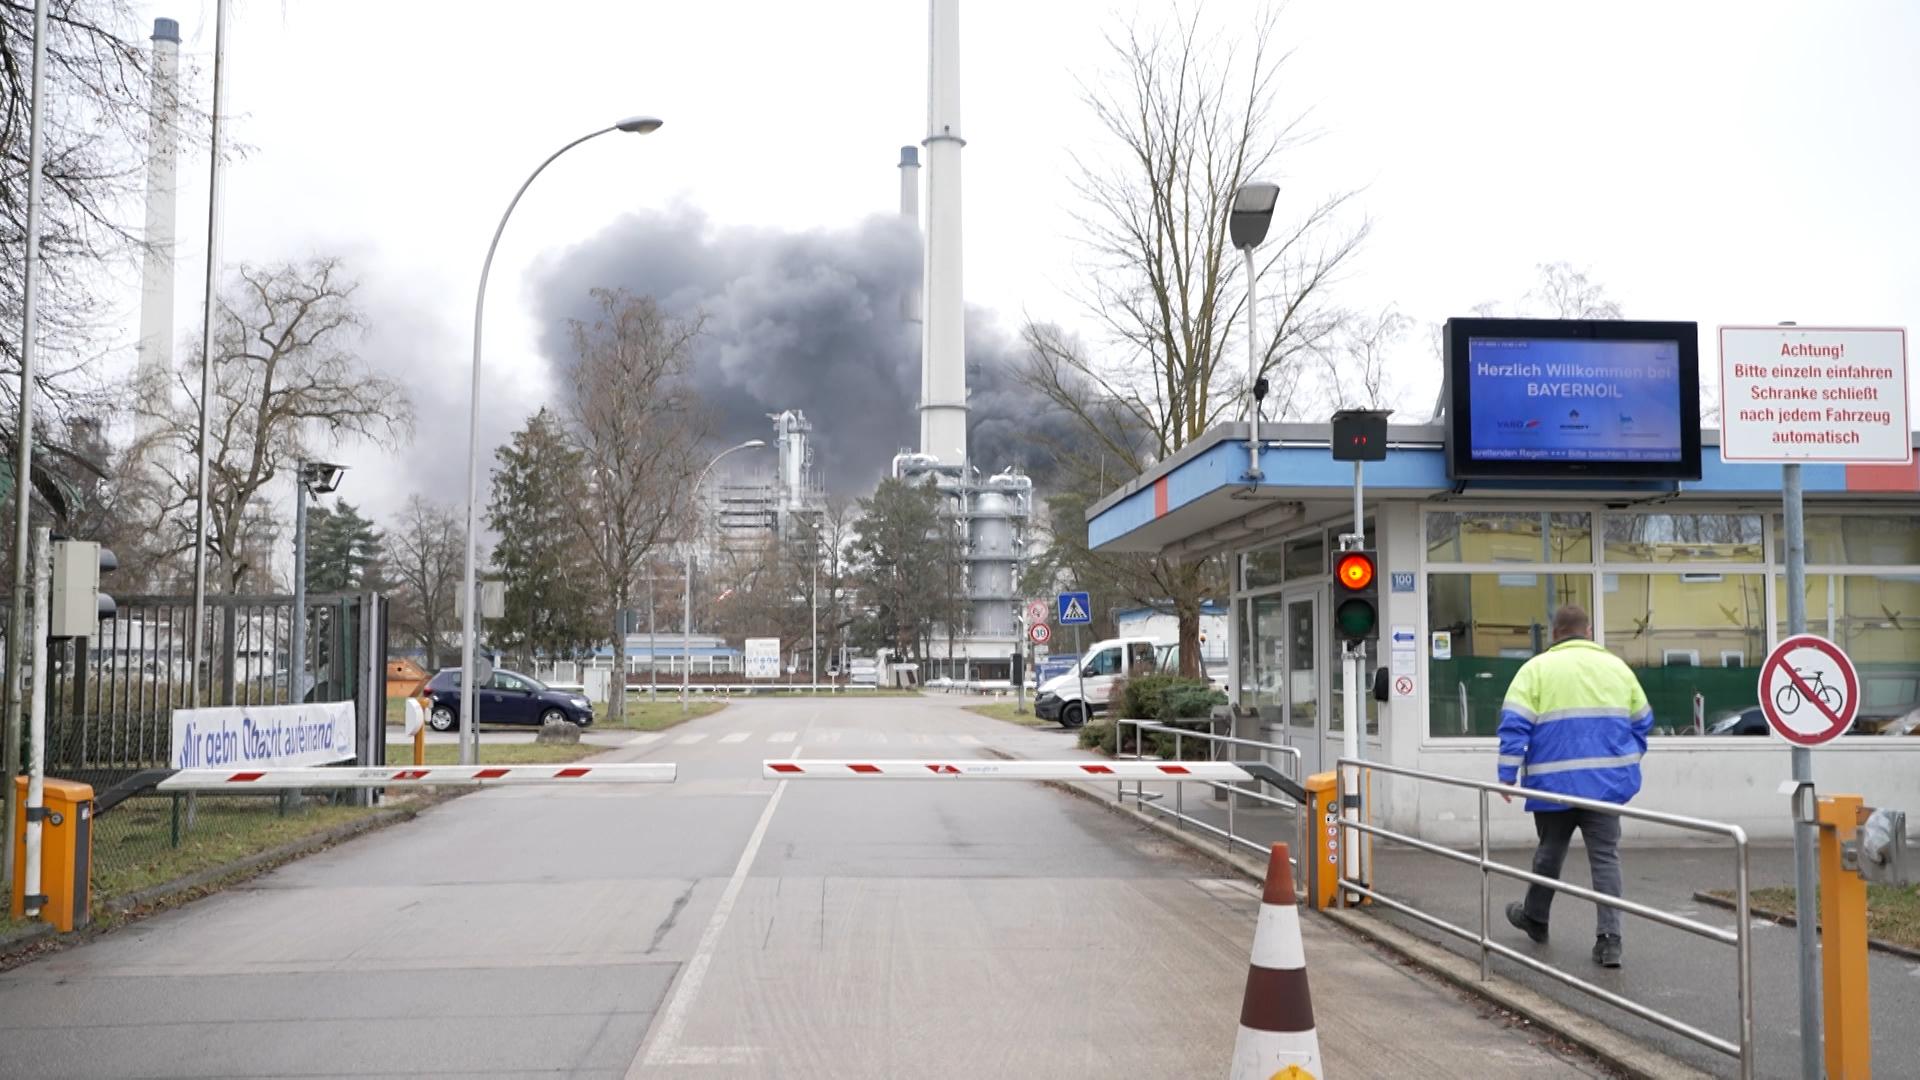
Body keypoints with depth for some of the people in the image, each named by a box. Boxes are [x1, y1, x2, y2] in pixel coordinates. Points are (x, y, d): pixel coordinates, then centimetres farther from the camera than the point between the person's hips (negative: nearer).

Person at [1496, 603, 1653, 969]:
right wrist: (1628, 766, 26)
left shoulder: (1537, 668, -3)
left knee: (1550, 852, 15)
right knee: (1605, 856, 3)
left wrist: (1507, 774, -7)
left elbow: (1514, 724, -11)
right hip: (1606, 782, 2)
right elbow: (1642, 722, 16)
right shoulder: (1617, 667, 9)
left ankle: (1535, 918, 34)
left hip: (1554, 783, -2)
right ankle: (1609, 939, -4)